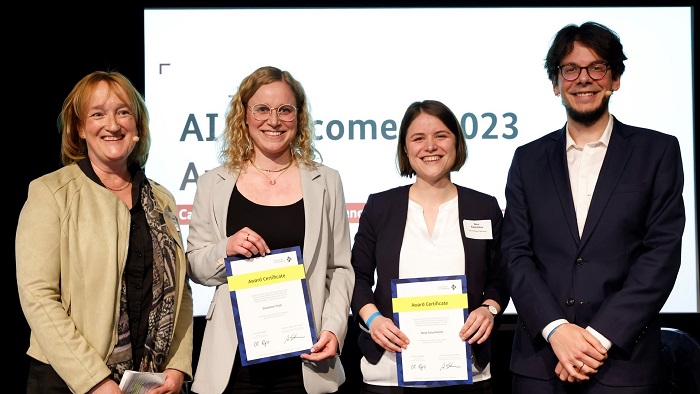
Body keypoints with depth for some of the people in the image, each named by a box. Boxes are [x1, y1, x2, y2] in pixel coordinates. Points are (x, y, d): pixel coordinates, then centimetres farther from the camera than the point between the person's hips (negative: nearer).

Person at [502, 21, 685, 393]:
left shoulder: (657, 151, 3)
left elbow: (662, 254, -4)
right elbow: (516, 254, 3)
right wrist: (556, 329, -12)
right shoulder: (529, 159, 9)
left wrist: (600, 336, -12)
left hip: (623, 363, -2)